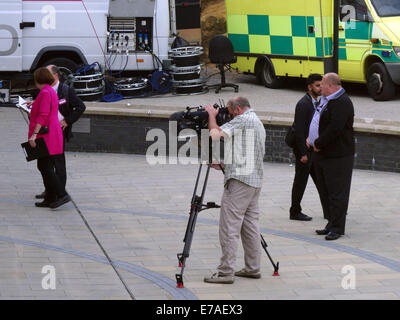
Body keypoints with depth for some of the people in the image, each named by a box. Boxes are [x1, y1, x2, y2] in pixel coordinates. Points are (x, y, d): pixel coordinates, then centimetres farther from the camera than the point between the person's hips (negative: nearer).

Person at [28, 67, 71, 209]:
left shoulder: (45, 93, -14)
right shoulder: (51, 92, 17)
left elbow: (43, 115, -22)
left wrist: (34, 134, -25)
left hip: (47, 137, -10)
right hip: (51, 136, 10)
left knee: (45, 167, -11)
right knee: (45, 167, 11)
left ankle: (62, 194, -16)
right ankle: (50, 199, 12)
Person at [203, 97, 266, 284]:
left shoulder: (243, 120, -9)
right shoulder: (258, 123, 22)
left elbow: (216, 134, -17)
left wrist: (211, 114, -1)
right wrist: (222, 165, 27)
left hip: (239, 181, -10)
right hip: (255, 181, 10)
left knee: (229, 227, -9)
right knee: (250, 225, 13)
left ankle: (226, 272, -10)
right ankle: (253, 268, 16)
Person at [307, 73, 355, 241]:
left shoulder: (342, 103, -17)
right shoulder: (326, 100, 15)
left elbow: (335, 128, -26)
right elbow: (318, 123, 26)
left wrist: (318, 143, -17)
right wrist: (311, 138, 10)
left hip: (338, 156, -10)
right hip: (323, 155, 10)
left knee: (337, 193, -6)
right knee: (327, 192, 15)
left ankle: (337, 228, -2)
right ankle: (332, 225, 22)